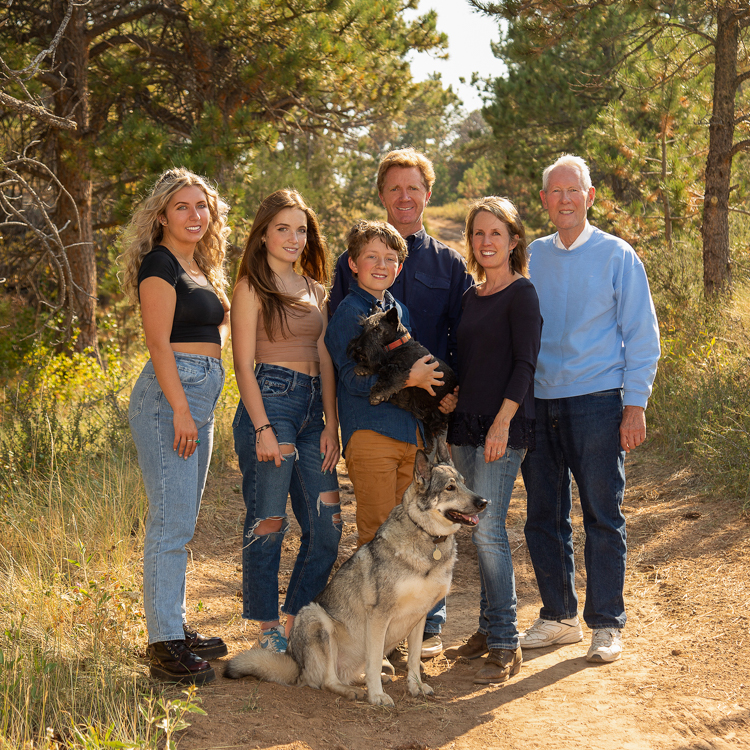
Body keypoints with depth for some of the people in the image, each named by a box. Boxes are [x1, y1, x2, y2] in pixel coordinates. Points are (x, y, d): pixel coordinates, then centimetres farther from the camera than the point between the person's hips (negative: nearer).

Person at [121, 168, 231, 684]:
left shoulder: (198, 268, 20)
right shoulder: (160, 264, -7)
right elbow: (159, 343, -14)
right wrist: (180, 410, -20)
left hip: (198, 400, 9)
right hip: (170, 394, -9)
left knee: (183, 521, 13)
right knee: (171, 521, -10)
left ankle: (176, 626, 20)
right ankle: (164, 644, -8)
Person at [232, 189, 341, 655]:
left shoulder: (315, 290, 18)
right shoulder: (252, 288, 0)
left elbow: (325, 360, 15)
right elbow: (244, 363, -6)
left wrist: (331, 423, 6)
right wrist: (262, 427, -15)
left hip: (313, 408, 7)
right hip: (270, 401, -6)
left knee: (327, 525, 2)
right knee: (268, 523, -2)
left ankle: (296, 623, 15)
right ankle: (268, 631, 9)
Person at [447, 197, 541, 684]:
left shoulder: (521, 293, -6)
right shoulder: (472, 297, 16)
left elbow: (524, 365, -12)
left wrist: (502, 422, -20)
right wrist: (452, 424, 17)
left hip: (504, 427, -7)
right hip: (467, 427, 7)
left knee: (488, 529, -12)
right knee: (482, 530, 10)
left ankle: (506, 645, -7)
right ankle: (489, 627, 19)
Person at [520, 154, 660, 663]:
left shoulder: (617, 256, 2)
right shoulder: (531, 258, 11)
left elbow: (642, 335, 1)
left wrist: (635, 405, -7)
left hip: (597, 403, -4)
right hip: (539, 405, 4)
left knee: (603, 517, 1)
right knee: (544, 517, 8)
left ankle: (607, 625, 12)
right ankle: (559, 617, 21)